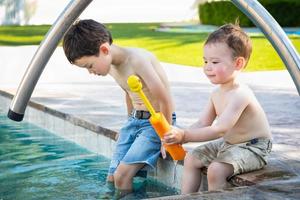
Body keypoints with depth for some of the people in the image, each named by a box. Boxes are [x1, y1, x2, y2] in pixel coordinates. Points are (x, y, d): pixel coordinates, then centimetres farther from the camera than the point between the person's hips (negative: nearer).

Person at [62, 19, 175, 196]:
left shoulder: (137, 59, -23)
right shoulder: (111, 66, 4)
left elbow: (165, 100, -19)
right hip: (134, 120, 8)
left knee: (122, 175, -20)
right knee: (112, 178, 1)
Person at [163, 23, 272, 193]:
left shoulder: (240, 95, -28)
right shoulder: (217, 93, 2)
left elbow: (220, 130, -34)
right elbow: (202, 124, 2)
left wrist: (184, 135, -35)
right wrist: (179, 137, -16)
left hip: (253, 148, -10)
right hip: (227, 143, 10)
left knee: (216, 169, -28)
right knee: (191, 158, 9)